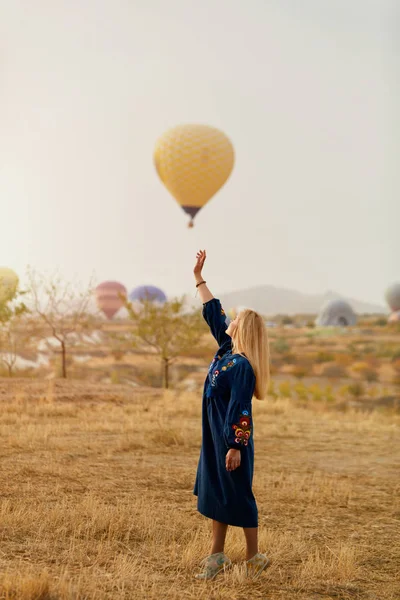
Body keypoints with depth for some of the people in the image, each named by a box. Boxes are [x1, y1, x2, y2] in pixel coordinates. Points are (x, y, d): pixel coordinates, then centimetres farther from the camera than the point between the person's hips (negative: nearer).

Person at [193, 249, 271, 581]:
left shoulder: (242, 366, -20)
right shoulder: (226, 349, 5)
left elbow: (240, 409, -22)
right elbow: (213, 313, 14)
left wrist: (236, 446, -23)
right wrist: (199, 278, 18)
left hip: (232, 439, -9)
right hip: (216, 437, 9)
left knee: (238, 497, 0)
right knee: (216, 493, 14)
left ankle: (254, 557, 14)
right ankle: (217, 555, 24)